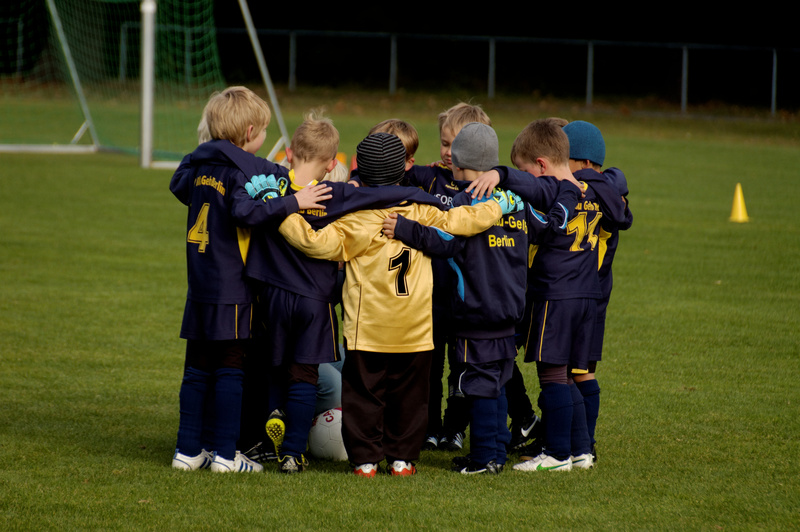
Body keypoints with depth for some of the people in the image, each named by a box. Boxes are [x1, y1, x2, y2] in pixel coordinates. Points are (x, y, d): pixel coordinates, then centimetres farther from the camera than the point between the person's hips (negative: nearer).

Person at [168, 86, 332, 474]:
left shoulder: (201, 163, 9)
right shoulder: (243, 168, -13)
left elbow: (179, 185, 28)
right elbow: (245, 211, -28)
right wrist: (294, 203, -27)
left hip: (199, 283, 7)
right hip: (232, 287, -7)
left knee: (198, 369, 12)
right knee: (230, 369, -1)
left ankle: (189, 449, 13)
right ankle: (224, 453, 0)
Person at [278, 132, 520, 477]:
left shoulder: (354, 223, -10)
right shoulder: (423, 213, -3)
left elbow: (316, 242, -17)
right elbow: (462, 221, 2)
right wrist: (498, 206, 18)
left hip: (367, 331, -2)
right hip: (415, 332, 2)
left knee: (363, 393, 6)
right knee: (409, 394, 13)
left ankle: (365, 458, 4)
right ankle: (402, 457, 14)